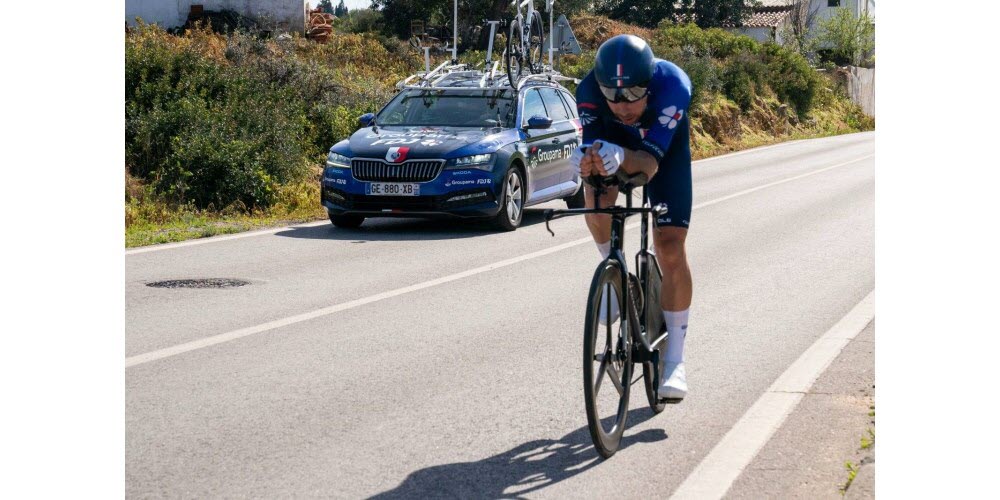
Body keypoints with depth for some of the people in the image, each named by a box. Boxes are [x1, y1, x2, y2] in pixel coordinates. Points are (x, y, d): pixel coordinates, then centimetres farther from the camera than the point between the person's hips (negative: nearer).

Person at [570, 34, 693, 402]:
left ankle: (674, 358, 1)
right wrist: (589, 161, -60)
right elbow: (592, 144, -36)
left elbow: (650, 162, -44)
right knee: (597, 199, -31)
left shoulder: (672, 85, -40)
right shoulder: (589, 90, -34)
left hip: (665, 149, -1)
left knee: (671, 249, -10)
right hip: (614, 140, 2)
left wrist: (621, 158, -66)